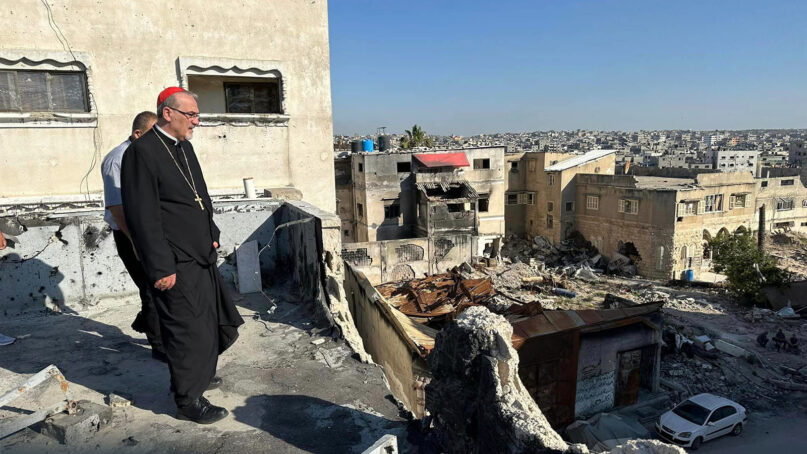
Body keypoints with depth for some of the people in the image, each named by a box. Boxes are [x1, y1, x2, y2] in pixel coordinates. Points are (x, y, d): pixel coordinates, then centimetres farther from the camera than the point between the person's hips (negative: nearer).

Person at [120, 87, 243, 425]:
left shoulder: (184, 146, 12)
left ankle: (197, 374, 42)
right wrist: (161, 268, -19)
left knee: (210, 321, 19)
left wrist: (211, 235, 15)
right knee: (187, 329, 2)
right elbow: (143, 217, -19)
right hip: (175, 264, -9)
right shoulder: (142, 152, -16)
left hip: (201, 256, 9)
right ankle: (188, 400, 21)